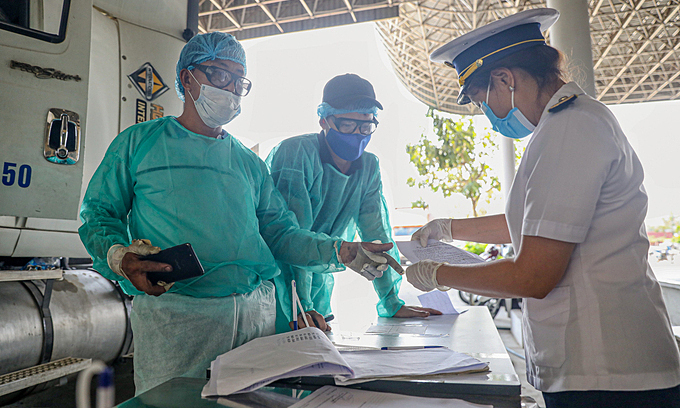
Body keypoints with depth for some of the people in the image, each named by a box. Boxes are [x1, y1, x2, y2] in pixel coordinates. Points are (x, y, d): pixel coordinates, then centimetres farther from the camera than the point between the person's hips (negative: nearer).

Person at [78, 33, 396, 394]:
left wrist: (340, 252, -3)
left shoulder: (250, 164, 18)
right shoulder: (139, 143, 10)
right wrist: (118, 256, -15)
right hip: (173, 312, -3)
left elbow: (280, 232, 12)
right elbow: (98, 213, 7)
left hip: (256, 313, 4)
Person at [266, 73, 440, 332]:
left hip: (319, 289, 5)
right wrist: (301, 307, -28)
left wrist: (392, 303, 1)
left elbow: (377, 234, 4)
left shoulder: (369, 167, 1)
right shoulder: (295, 153, -18)